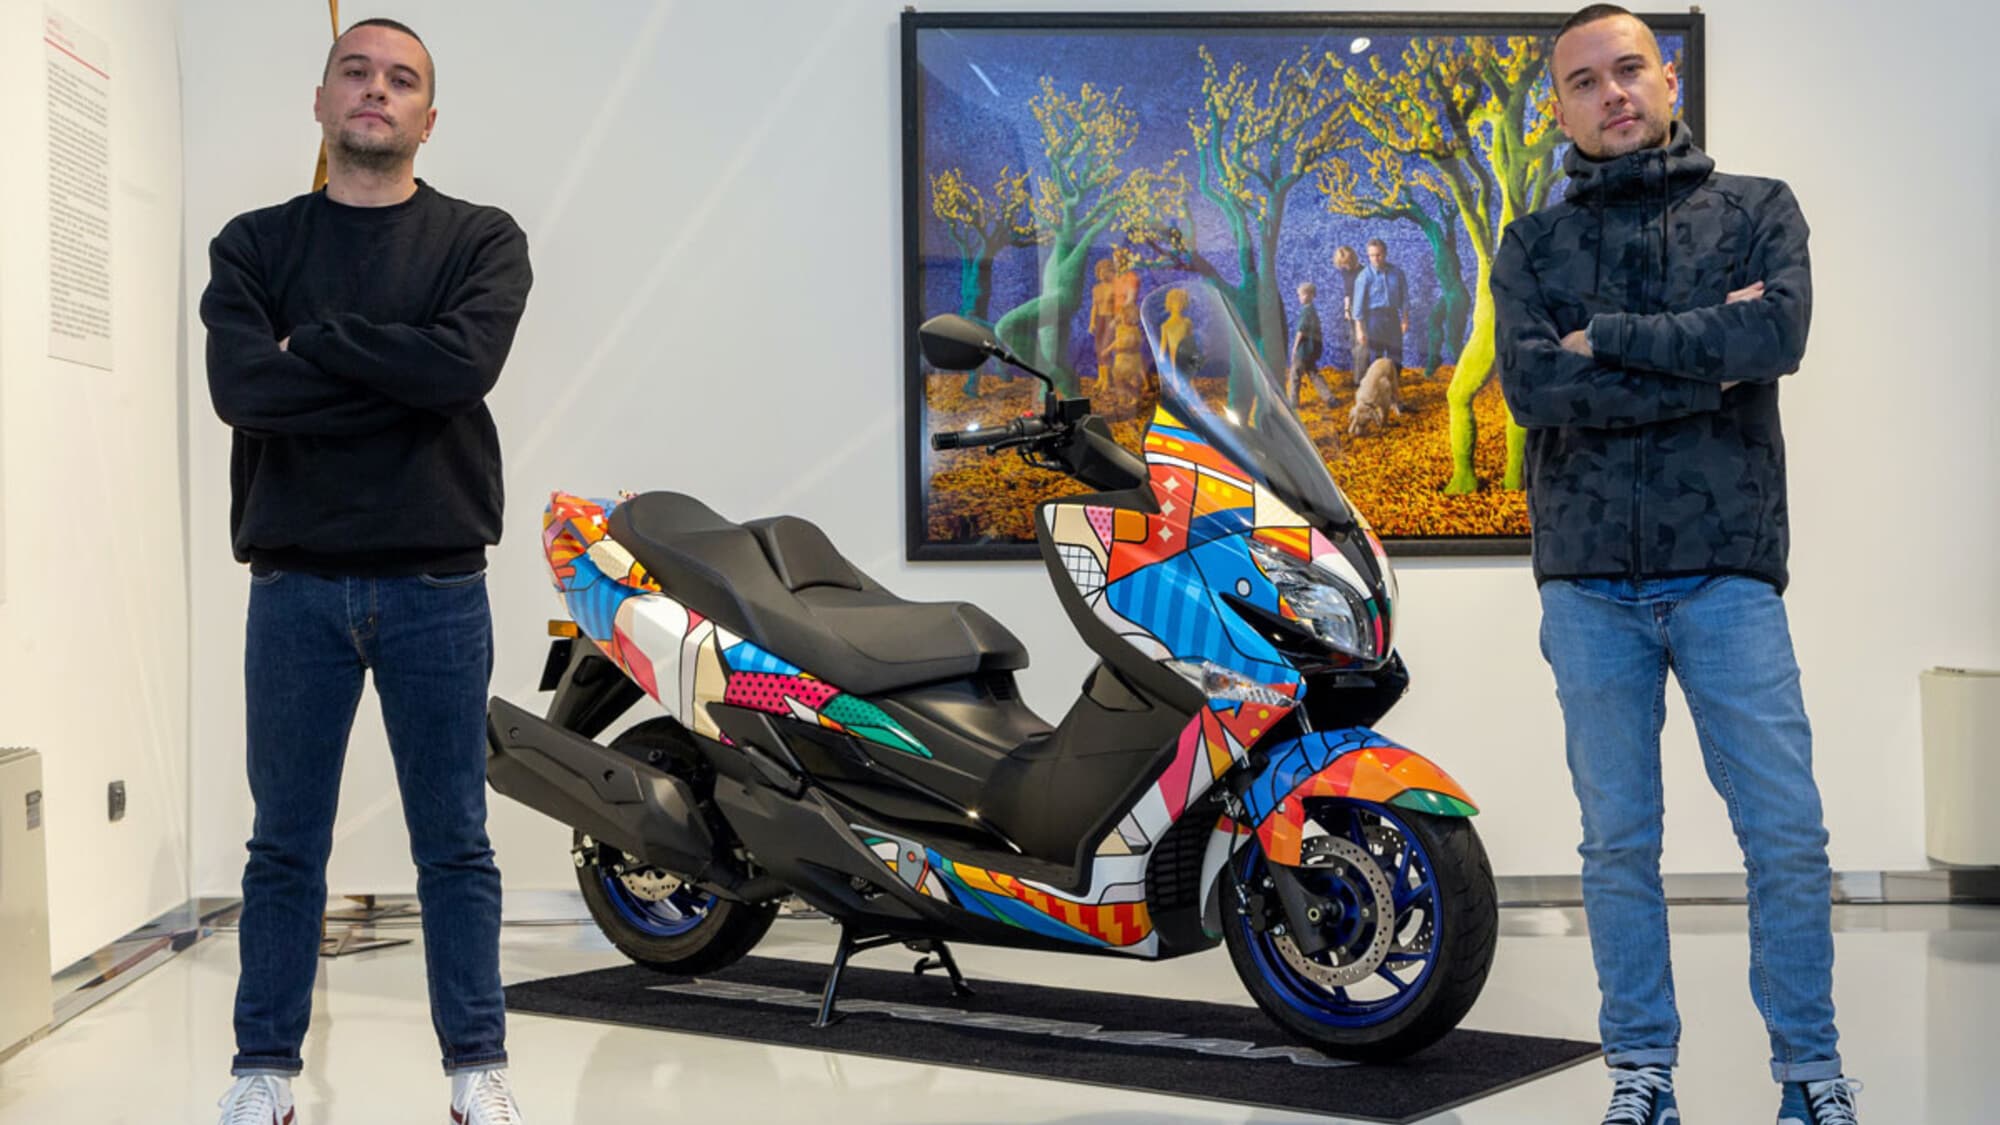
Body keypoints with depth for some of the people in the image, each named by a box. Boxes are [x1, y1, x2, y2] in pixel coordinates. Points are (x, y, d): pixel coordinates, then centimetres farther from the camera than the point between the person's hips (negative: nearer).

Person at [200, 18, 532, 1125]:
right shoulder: (253, 244, 8)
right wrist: (401, 378, -11)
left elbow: (462, 363, -15)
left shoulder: (481, 241, 5)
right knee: (285, 848, 8)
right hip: (295, 581, 1)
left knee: (455, 846, 5)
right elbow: (241, 387, -10)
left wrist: (314, 343, -8)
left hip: (436, 584, -1)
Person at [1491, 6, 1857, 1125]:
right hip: (1591, 582, 1)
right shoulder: (1534, 244, 11)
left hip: (1728, 572, -1)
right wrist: (1707, 359, -9)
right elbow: (1532, 385, -8)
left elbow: (1778, 334, -11)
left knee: (1787, 834, -1)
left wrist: (1608, 336, -8)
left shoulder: (1759, 210, 9)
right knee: (1619, 841, 6)